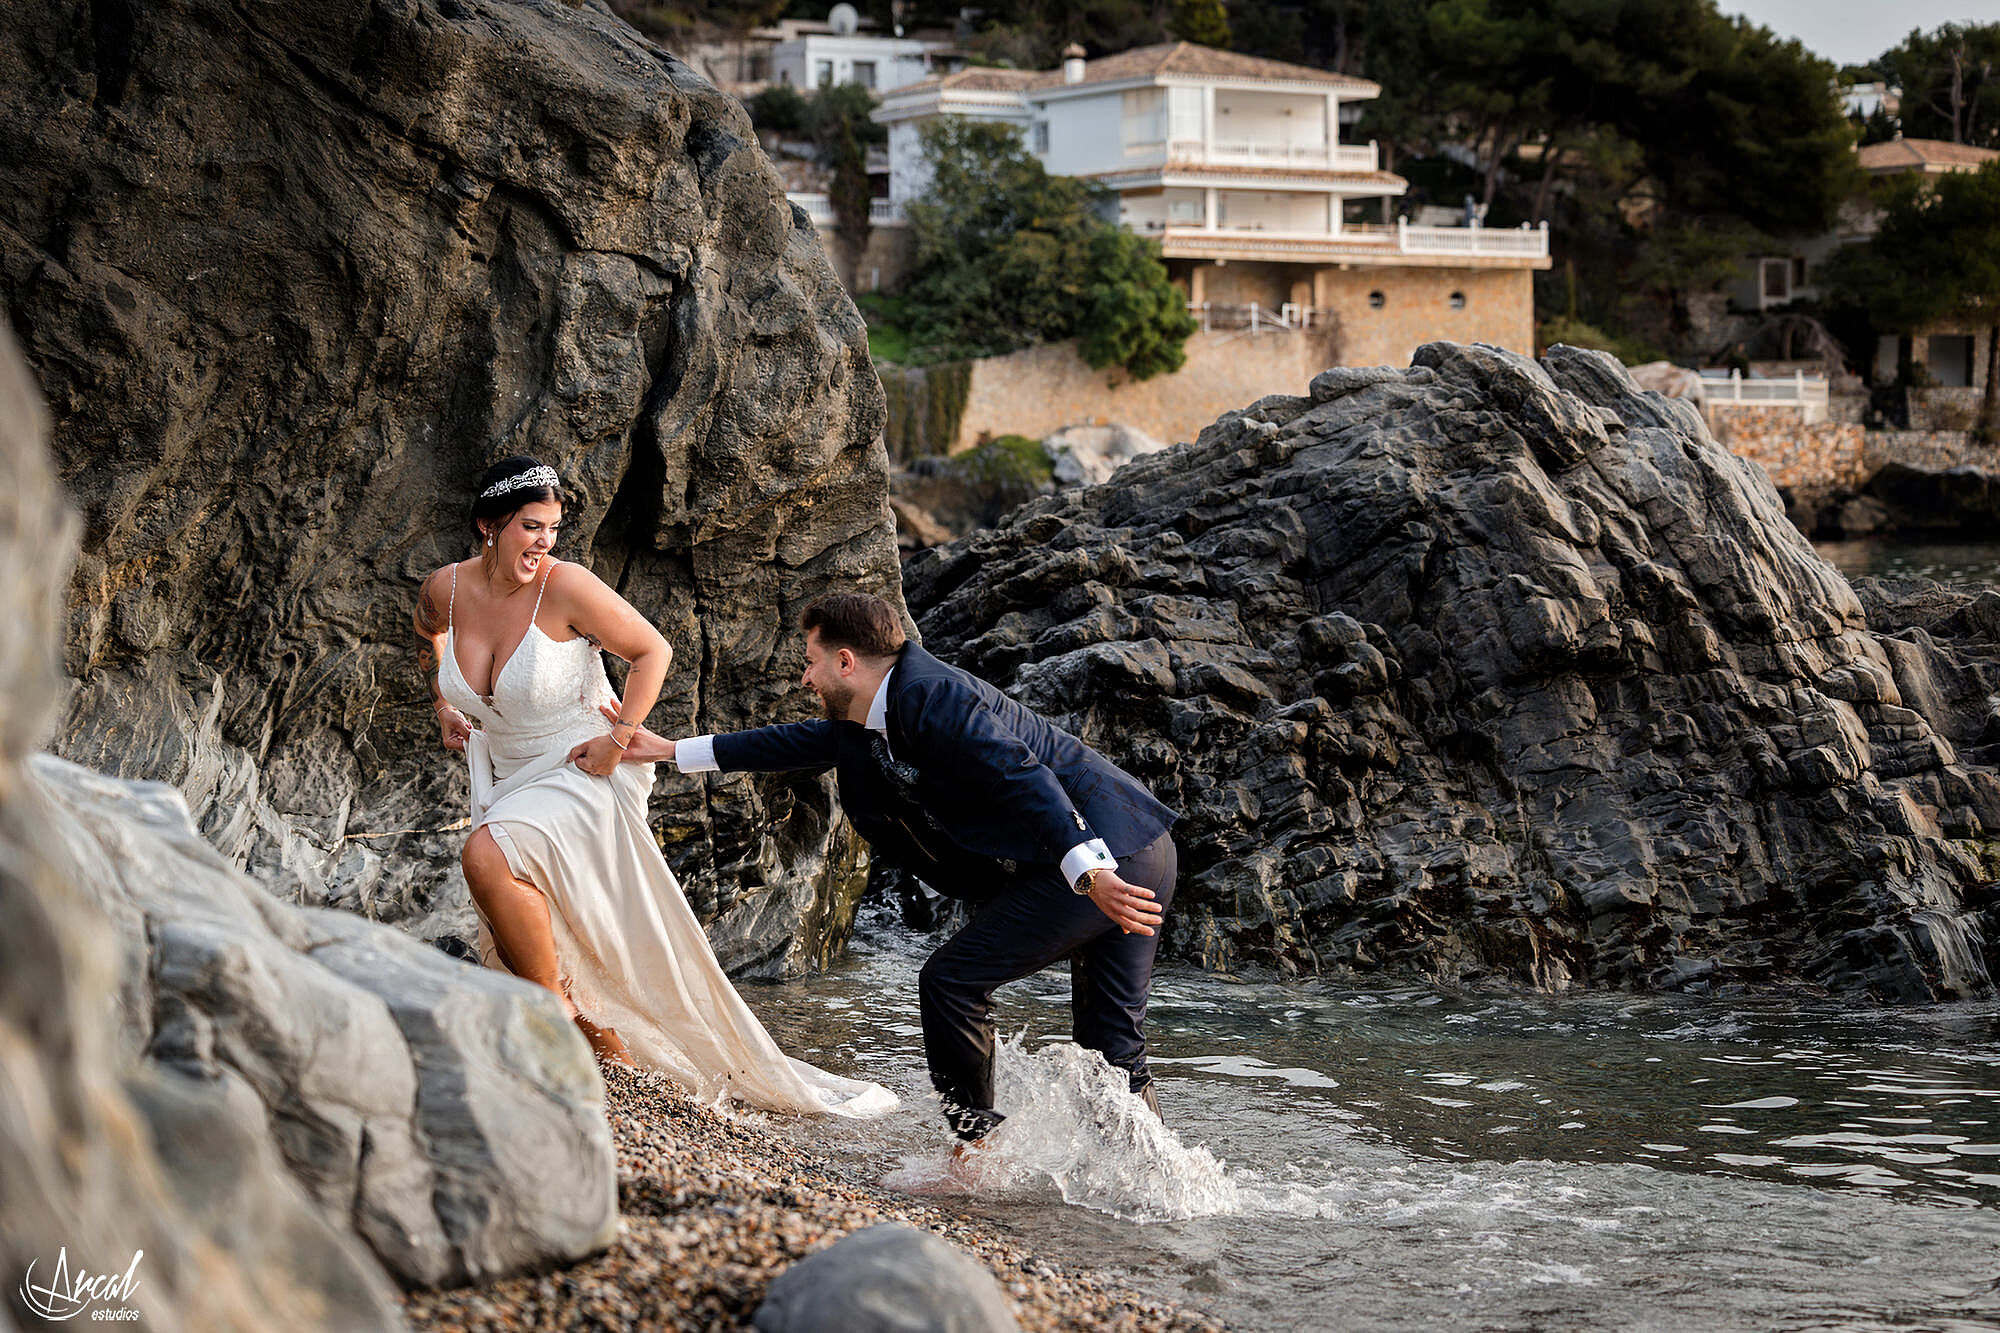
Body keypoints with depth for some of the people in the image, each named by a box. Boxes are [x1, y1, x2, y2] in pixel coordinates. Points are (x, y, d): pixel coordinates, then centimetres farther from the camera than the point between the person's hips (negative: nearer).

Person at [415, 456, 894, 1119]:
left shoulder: (566, 587, -18)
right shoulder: (446, 589, -4)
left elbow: (652, 651, -8)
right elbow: (429, 633, 22)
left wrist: (619, 737, -14)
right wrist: (443, 705, 14)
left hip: (585, 773, -7)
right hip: (506, 781, 7)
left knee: (487, 857, -32)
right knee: (510, 947, 6)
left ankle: (565, 1017, -18)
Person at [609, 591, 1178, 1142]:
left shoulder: (931, 696, -15)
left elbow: (1024, 778, -26)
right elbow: (805, 742, 30)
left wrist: (1090, 874, -37)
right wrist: (670, 751, 33)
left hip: (1103, 856, -10)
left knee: (950, 979, -4)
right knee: (1113, 1055, 10)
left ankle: (975, 1139, 5)